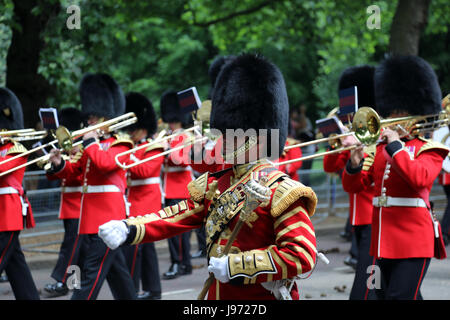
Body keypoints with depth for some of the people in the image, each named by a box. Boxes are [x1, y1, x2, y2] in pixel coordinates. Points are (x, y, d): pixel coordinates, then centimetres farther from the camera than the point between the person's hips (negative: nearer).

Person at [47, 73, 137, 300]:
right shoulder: (93, 146, 19)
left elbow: (105, 163, -25)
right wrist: (59, 164, -4)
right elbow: (73, 170, 16)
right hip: (92, 217, 9)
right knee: (115, 269, 16)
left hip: (107, 216, -9)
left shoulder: (120, 145, -5)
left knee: (92, 273, -11)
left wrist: (90, 142, -13)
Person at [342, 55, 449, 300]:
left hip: (413, 242, -6)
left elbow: (418, 178, -22)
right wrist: (355, 163, -11)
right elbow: (352, 186, 10)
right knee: (397, 295, 14)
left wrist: (395, 145, -18)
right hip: (383, 242, 6)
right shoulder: (379, 149, 14)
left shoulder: (429, 150, -1)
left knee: (399, 296, -16)